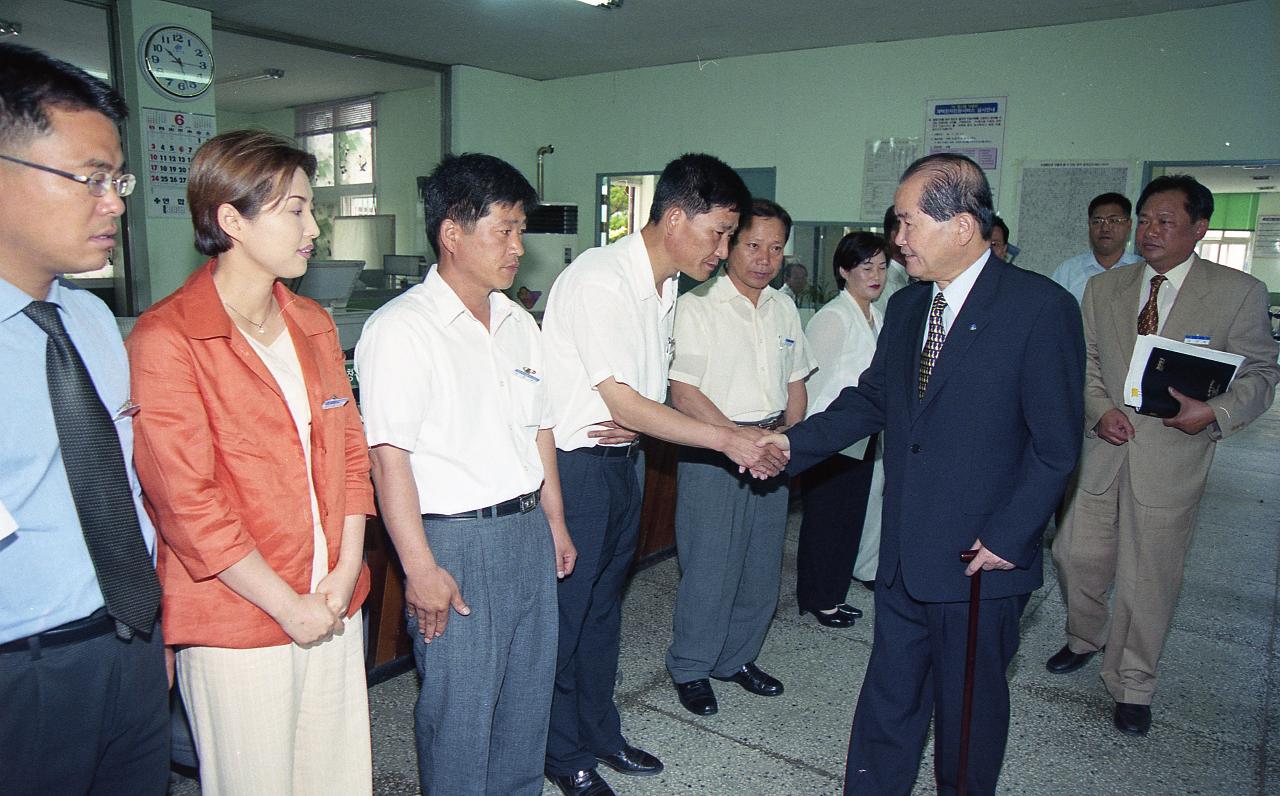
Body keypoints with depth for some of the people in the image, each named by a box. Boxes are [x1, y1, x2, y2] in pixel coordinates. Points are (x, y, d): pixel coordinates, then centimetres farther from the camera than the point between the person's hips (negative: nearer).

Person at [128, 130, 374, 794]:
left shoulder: (313, 324, 9)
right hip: (237, 623, -5)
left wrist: (345, 575, -1)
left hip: (334, 608, 6)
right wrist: (288, 606, -11)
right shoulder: (166, 339, -11)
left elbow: (350, 453, 9)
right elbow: (185, 501, -14)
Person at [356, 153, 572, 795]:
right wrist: (420, 568, -17)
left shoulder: (518, 322, 11)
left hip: (529, 531, 7)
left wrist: (555, 523, 17)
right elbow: (389, 457, -16)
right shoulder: (401, 328, -13)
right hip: (457, 541, -7)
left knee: (528, 695, 19)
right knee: (460, 707, 7)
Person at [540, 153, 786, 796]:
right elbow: (624, 404, -23)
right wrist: (726, 438, -19)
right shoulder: (598, 279, -21)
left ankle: (600, 732, 39)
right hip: (574, 468, -8)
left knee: (604, 604, 20)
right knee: (566, 612, 7)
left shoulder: (665, 287, 7)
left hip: (621, 460, 9)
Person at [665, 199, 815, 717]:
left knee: (762, 566, 13)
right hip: (712, 454, -6)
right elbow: (684, 392, -14)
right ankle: (690, 669, 21)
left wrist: (787, 440, 1)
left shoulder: (783, 308, 11)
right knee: (710, 567, 0)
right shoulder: (697, 306, -9)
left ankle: (737, 658, 33)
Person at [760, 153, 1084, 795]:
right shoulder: (906, 306, 7)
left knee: (970, 706, 15)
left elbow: (1056, 444, -12)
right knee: (888, 698, 16)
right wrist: (795, 442, 2)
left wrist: (1005, 538, -14)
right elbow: (870, 400, 13)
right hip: (903, 555, 5)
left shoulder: (1040, 308, -13)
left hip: (983, 559, -5)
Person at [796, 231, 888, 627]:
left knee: (851, 516, 15)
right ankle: (817, 599, 19)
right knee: (825, 518, 3)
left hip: (862, 437, 8)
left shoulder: (876, 317, 11)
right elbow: (813, 380, -16)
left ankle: (833, 595, 29)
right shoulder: (833, 317, -16)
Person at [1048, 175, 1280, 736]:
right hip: (1104, 449, 3)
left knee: (1147, 578, 4)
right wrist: (1101, 409, -10)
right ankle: (1084, 640, 39)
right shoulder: (1103, 288, 7)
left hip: (1172, 457, -3)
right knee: (1077, 555, 10)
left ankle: (1131, 686, 24)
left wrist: (1215, 413, -19)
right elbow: (1084, 362, 8)